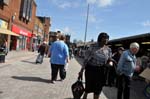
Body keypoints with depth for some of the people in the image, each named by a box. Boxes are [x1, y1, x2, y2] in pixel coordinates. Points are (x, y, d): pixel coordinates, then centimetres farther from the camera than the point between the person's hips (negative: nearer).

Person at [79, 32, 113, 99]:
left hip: (101, 71, 2)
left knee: (98, 88, 10)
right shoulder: (93, 47, -7)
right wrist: (82, 70, -5)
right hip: (90, 69, -2)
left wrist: (110, 63, -16)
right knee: (88, 86, 11)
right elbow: (86, 59, -6)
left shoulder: (108, 49, 1)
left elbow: (109, 60, 9)